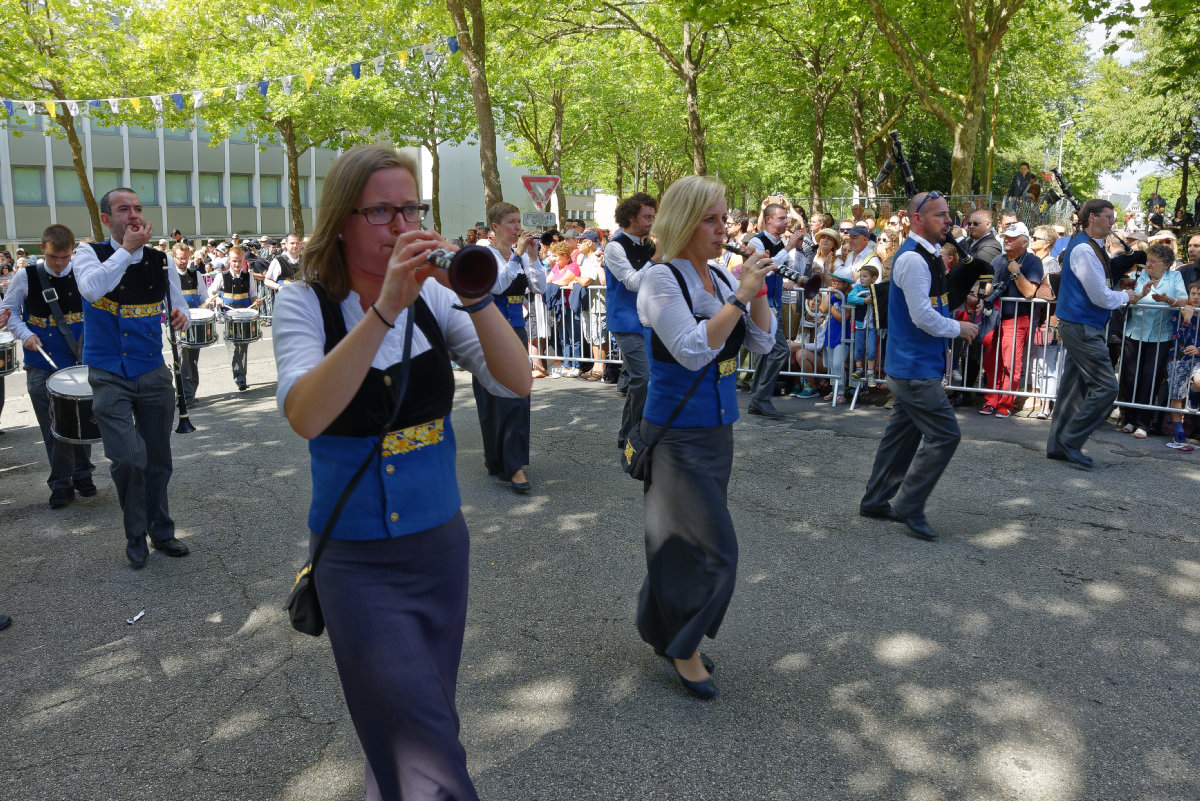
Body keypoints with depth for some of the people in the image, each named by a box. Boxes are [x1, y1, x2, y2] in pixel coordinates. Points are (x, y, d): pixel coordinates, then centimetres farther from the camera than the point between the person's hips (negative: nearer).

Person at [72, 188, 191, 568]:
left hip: (154, 374, 4)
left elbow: (178, 304, 16)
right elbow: (92, 288, -27)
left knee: (158, 458, 11)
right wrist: (128, 249, -20)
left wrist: (180, 315, -8)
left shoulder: (160, 260, 5)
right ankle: (136, 536, 10)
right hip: (110, 377, -3)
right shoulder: (90, 252, -5)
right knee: (128, 459, -12)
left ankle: (161, 532, 28)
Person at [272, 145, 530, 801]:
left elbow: (517, 382, -11)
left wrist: (475, 297, -25)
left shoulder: (432, 297, -1)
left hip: (441, 544, 4)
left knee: (424, 722, 20)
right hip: (356, 561, -3)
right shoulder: (305, 304, -9)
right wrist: (385, 309, -34)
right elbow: (305, 416, -28)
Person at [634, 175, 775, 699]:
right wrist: (740, 295, -23)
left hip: (718, 428, 7)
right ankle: (684, 648, 20)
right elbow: (693, 351, -24)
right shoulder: (662, 280, -14)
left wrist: (757, 291, -9)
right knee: (712, 546, -2)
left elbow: (763, 342, 6)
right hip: (677, 435, -7)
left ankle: (666, 632, 36)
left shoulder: (722, 277, 6)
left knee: (685, 542, 18)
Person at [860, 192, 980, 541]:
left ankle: (876, 501, 26)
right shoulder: (913, 259, -19)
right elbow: (923, 317, -22)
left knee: (903, 433, 16)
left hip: (912, 365, 11)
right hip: (915, 368, -11)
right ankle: (908, 506, 1)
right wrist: (958, 328, -9)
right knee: (944, 434, -8)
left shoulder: (926, 255, 13)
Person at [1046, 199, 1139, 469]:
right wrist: (1126, 297, 1)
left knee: (1074, 386, 12)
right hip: (1083, 328, -10)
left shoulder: (1091, 246, 15)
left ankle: (1058, 446, 17)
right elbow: (1101, 297, -16)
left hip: (1080, 327, 10)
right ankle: (1071, 441, -2)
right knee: (1105, 387, -9)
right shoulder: (1084, 249, -16)